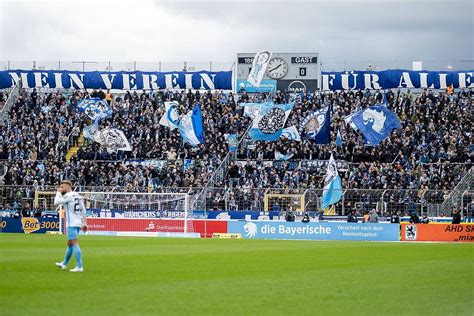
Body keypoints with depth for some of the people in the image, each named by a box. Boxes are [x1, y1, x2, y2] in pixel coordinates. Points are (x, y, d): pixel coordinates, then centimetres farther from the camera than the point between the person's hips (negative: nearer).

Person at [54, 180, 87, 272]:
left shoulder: (68, 195, -10)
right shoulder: (77, 196, 16)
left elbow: (56, 202, -12)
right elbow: (83, 210, 16)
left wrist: (58, 192, 2)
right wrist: (84, 223, 19)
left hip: (71, 223, -9)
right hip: (78, 223, 9)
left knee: (74, 244, -12)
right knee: (69, 244, 20)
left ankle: (79, 267, -18)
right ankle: (64, 264, 33)